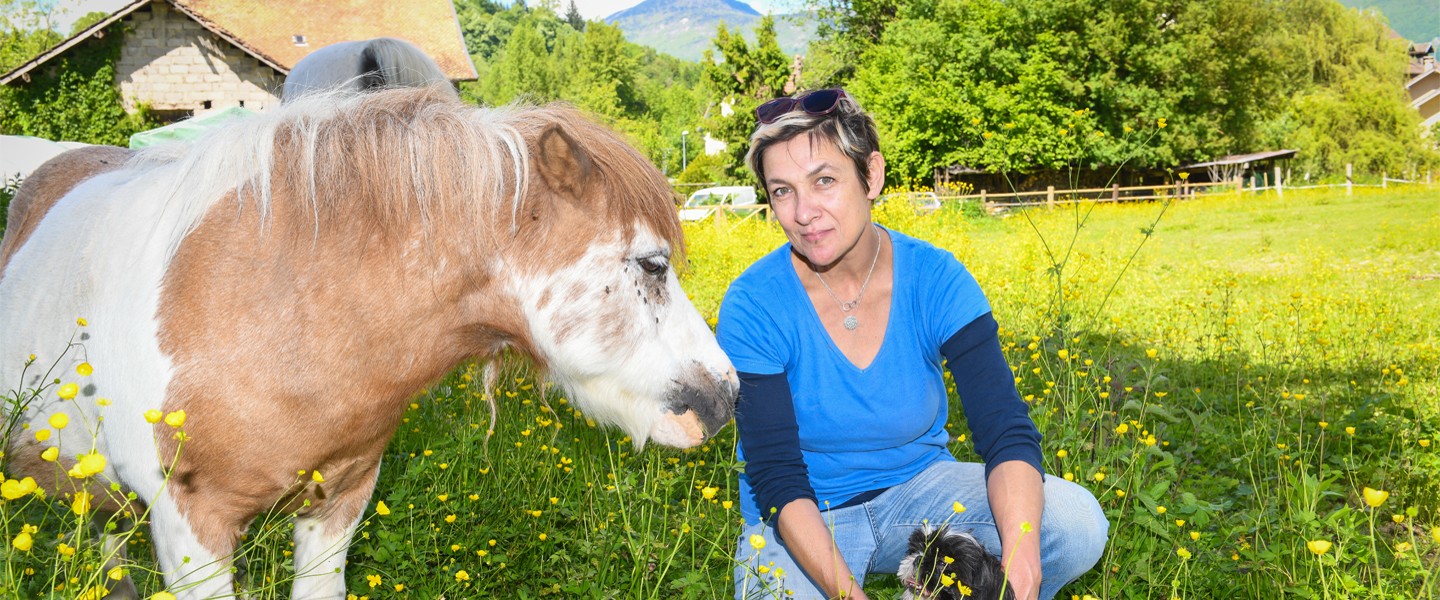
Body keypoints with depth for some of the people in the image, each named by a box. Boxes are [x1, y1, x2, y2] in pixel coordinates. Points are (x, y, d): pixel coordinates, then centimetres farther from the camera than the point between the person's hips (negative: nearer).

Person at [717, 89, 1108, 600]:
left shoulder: (935, 280, -13)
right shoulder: (753, 308, -18)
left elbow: (1006, 429, -20)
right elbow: (776, 476, -19)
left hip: (918, 490, 2)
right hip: (801, 522, -1)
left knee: (1078, 524, -22)